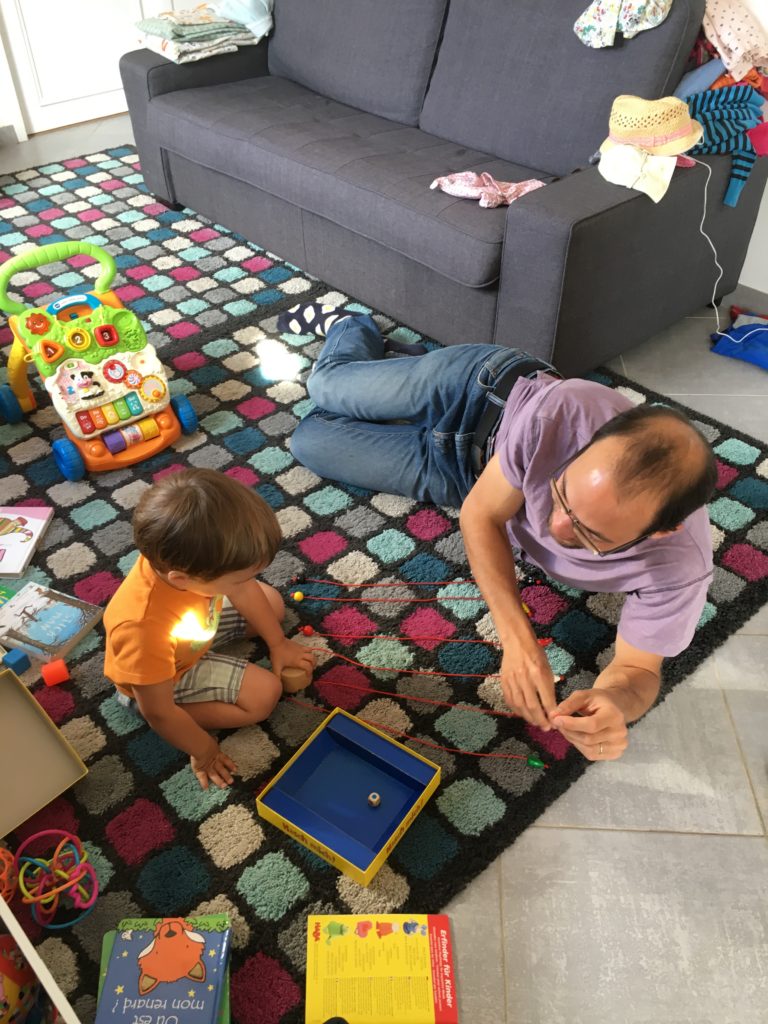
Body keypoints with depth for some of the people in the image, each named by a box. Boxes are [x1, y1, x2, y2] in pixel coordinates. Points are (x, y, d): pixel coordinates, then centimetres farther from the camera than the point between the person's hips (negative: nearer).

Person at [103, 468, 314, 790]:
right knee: (264, 694, -13)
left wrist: (277, 642, 2)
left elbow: (245, 591, -9)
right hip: (170, 676, -6)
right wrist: (204, 751, -14)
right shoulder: (144, 628, -47)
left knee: (272, 602, 13)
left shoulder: (190, 554, -32)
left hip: (202, 618, 6)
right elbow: (159, 713, -30)